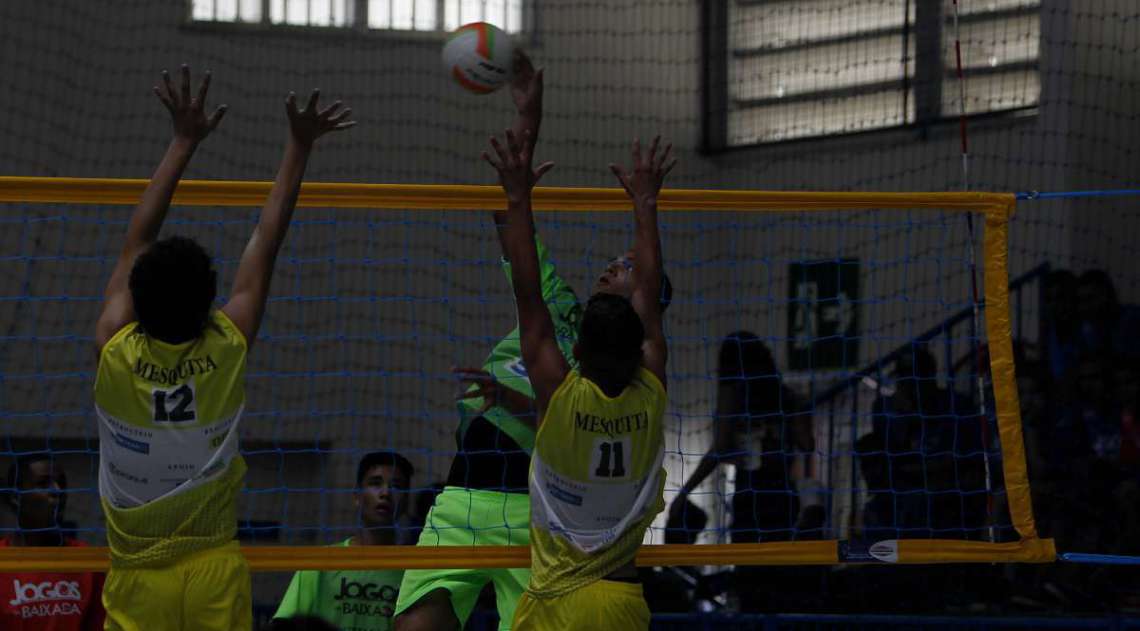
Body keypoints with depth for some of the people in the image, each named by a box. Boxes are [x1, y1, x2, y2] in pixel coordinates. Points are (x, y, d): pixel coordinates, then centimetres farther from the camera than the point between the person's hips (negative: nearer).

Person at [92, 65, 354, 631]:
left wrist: (184, 143, 10)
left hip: (135, 579, 0)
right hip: (213, 574, 0)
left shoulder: (115, 351, -8)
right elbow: (266, 243, 1)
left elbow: (138, 240, 3)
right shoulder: (228, 350, -8)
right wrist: (299, 147, 9)